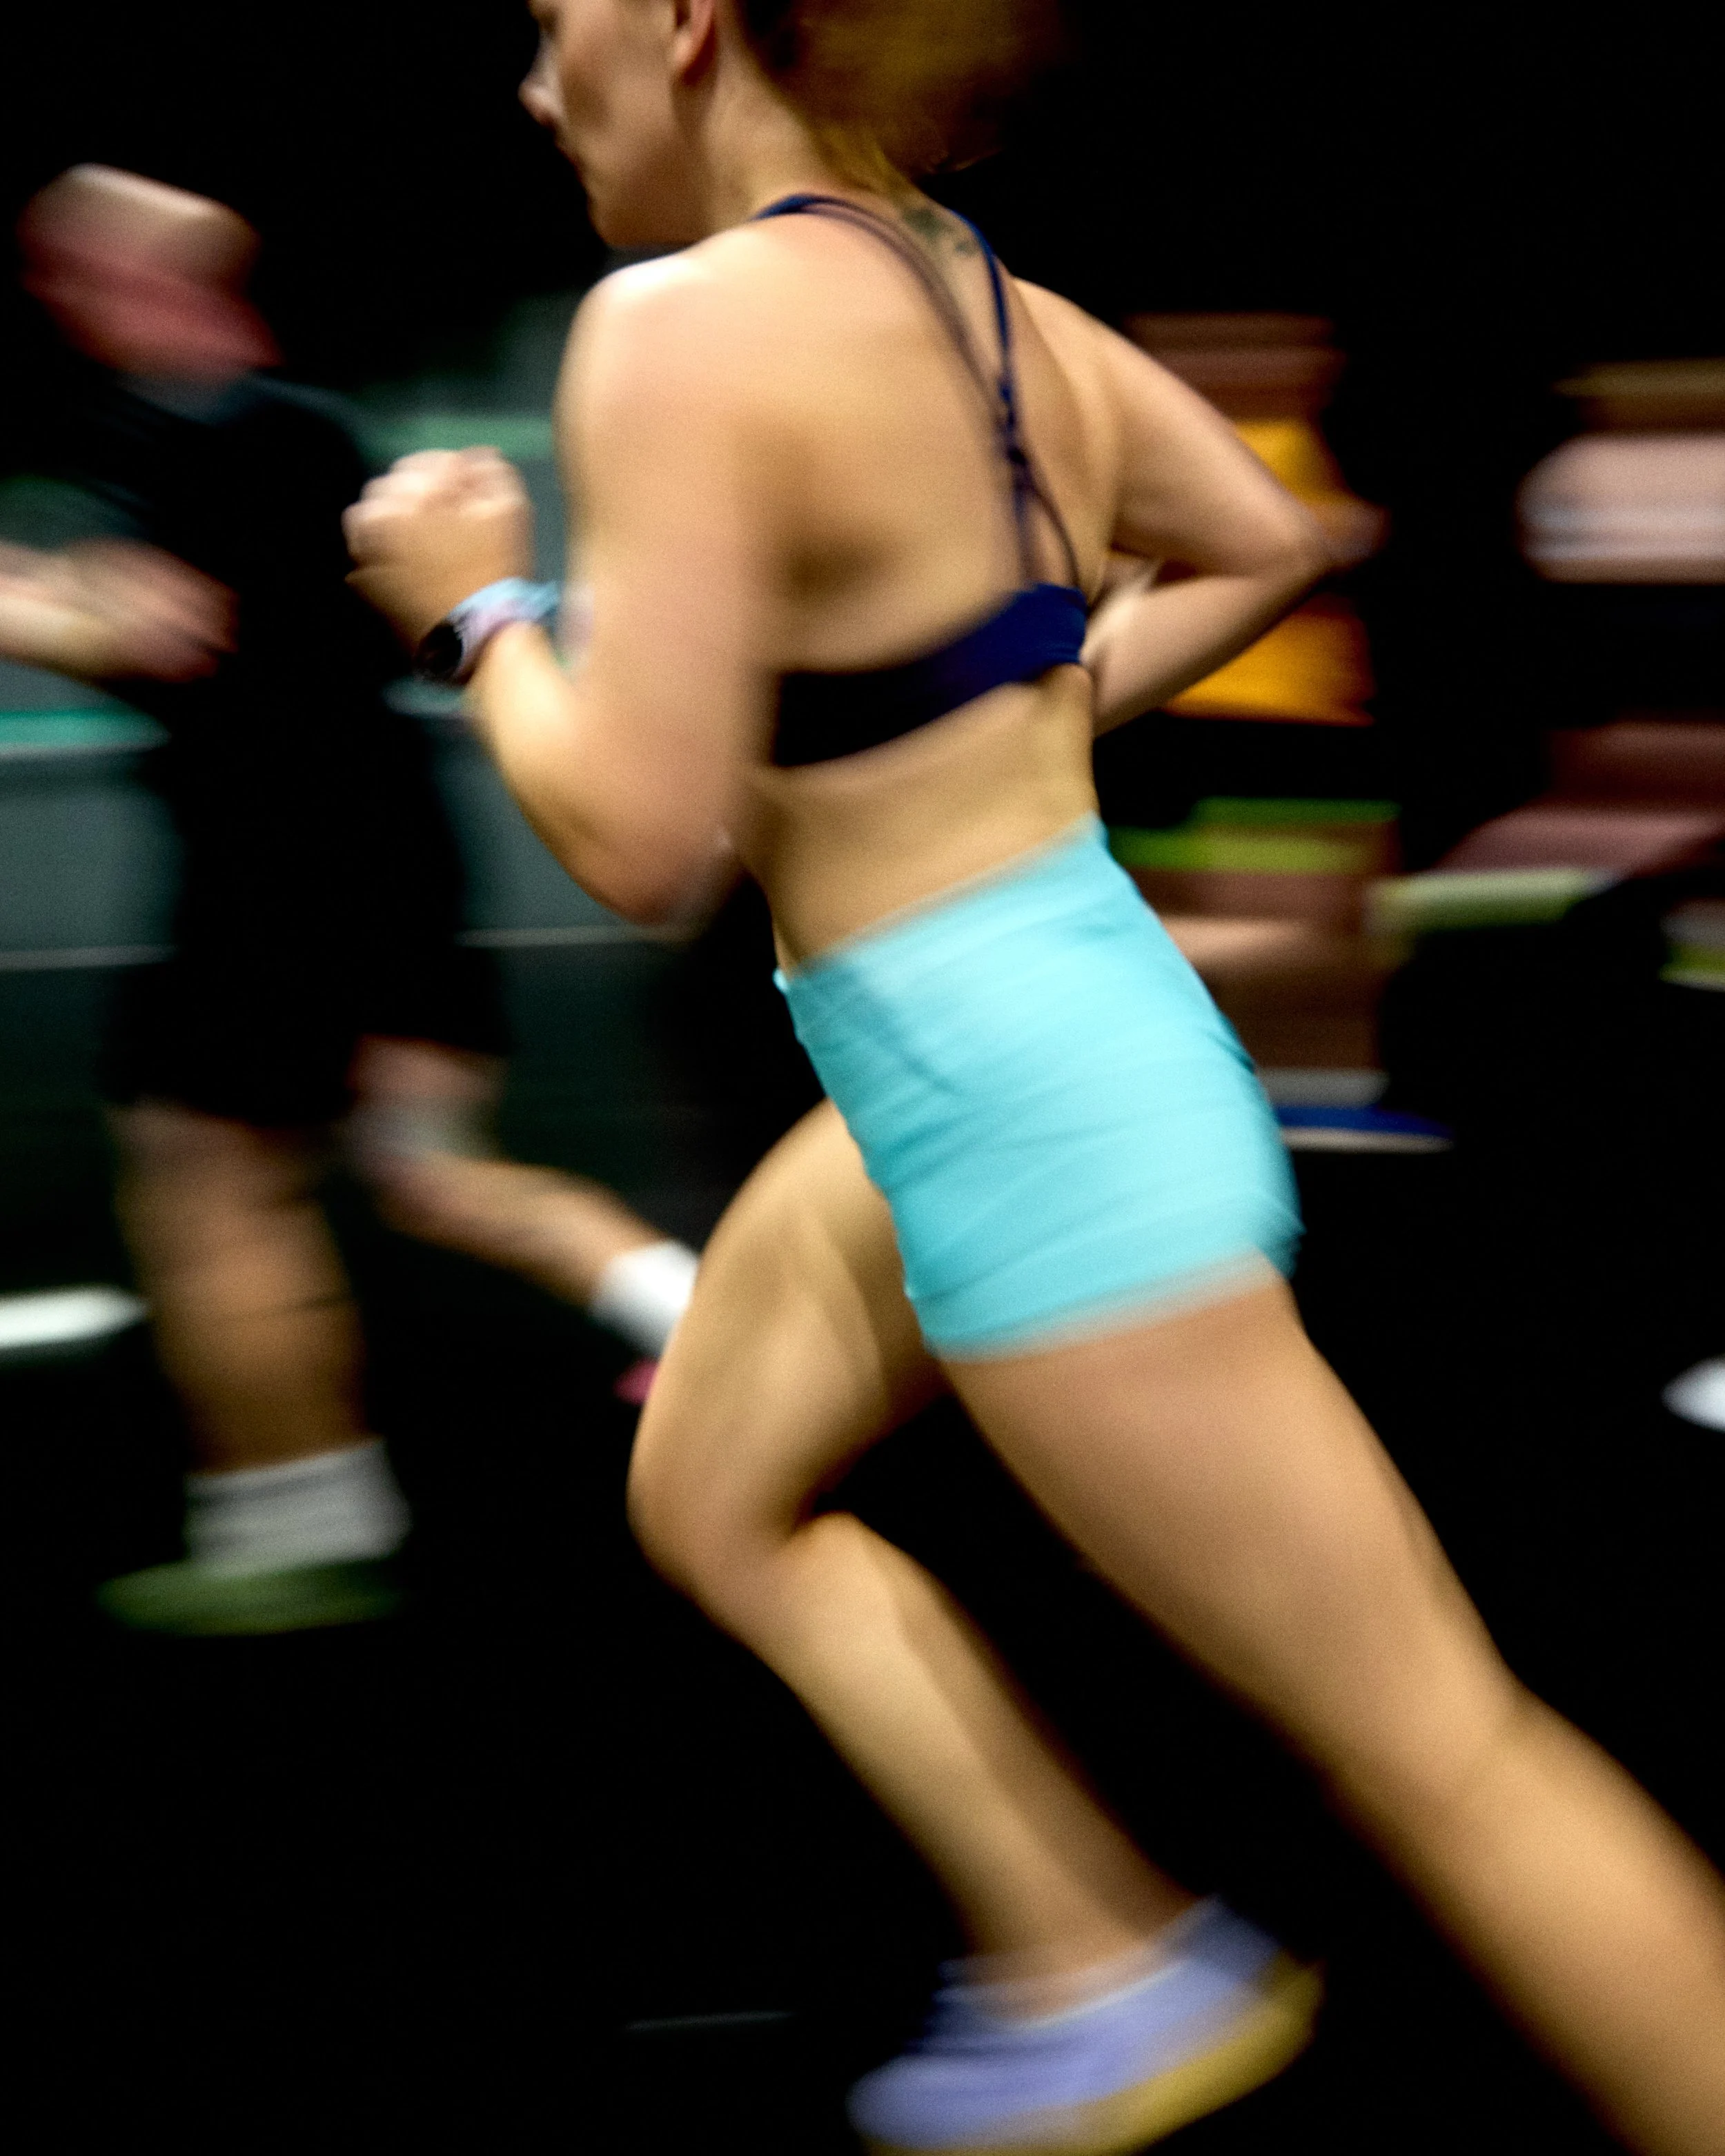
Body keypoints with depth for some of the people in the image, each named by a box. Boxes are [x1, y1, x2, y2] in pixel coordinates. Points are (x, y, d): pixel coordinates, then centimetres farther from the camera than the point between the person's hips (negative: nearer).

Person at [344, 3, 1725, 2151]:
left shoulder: (684, 328, -20)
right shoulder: (1002, 306, 6)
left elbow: (640, 840, -23)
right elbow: (1265, 548, 20)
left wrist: (476, 609, -6)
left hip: (1015, 1100, -10)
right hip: (1060, 1009, 10)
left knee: (1427, 1744, 0)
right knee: (710, 1493, 23)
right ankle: (1099, 1968, 26)